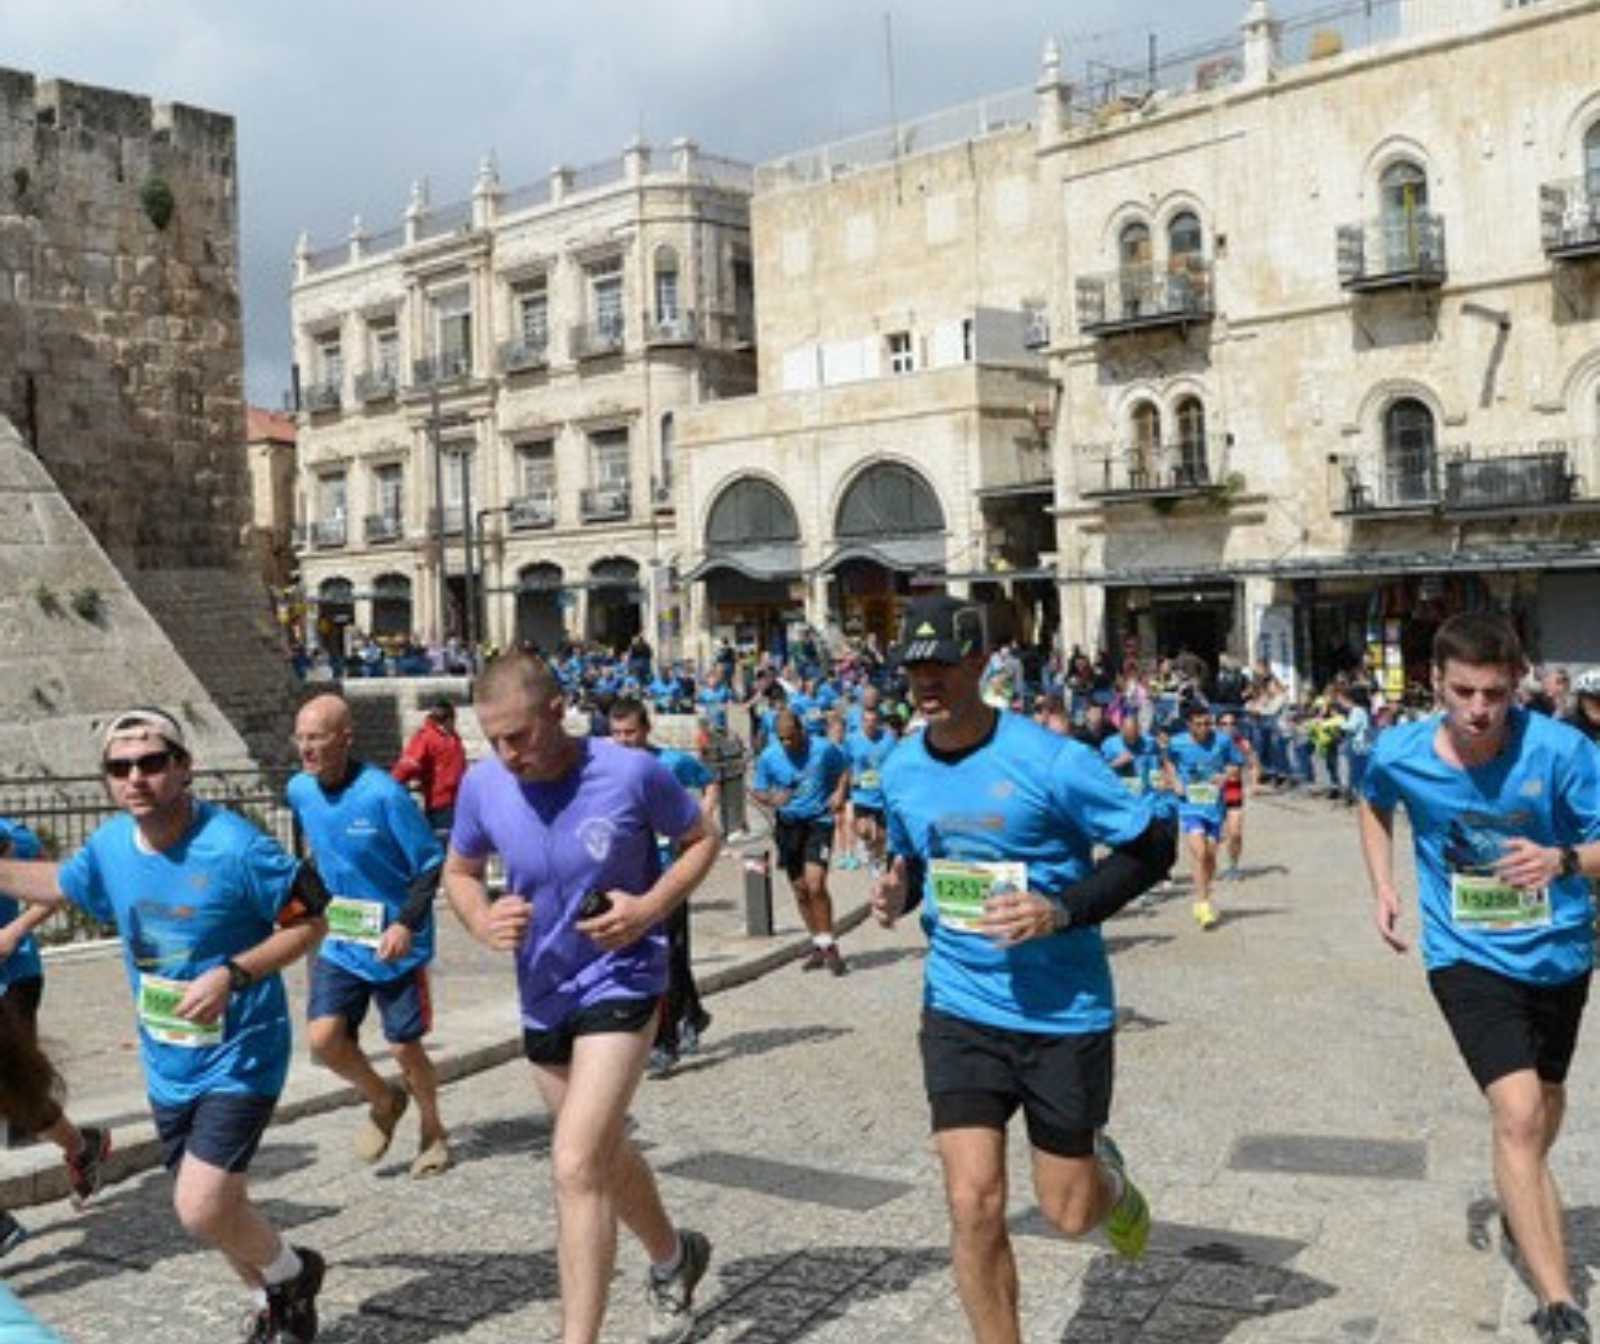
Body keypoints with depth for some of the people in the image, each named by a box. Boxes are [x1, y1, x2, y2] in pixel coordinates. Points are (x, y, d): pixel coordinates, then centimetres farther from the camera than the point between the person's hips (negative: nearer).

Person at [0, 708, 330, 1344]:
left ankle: (291, 1275, 16)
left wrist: (232, 974, -25)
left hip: (239, 1057, -6)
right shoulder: (110, 843, -3)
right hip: (167, 1061, 6)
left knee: (200, 1211, -15)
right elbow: (58, 885, 19)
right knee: (218, 1206, 18)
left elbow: (311, 921, -15)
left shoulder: (235, 848, -23)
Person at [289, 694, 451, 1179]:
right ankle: (384, 1101, 19)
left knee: (404, 1047, 6)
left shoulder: (383, 794, -21)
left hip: (395, 945, -4)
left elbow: (431, 863, -15)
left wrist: (407, 924, -26)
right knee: (323, 1037, -11)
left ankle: (433, 1133, 32)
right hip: (339, 943, 5)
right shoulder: (300, 790, -3)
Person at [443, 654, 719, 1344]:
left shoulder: (632, 772, -19)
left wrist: (652, 907, -19)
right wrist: (481, 921, -14)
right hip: (541, 994, 5)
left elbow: (701, 839, -2)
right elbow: (459, 872, 7)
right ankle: (674, 1256, 51)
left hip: (621, 979, -5)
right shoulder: (483, 785, -10)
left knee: (576, 1166, -17)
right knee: (603, 1154, 23)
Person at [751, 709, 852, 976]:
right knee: (800, 890, 9)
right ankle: (819, 946, 24)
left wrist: (840, 792, -10)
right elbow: (757, 790, 5)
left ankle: (828, 945, -6)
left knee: (815, 884, -18)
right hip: (789, 825, 4)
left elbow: (844, 770, 9)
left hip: (818, 822, -4)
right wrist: (771, 799, -17)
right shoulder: (768, 757, -3)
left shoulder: (824, 749, -8)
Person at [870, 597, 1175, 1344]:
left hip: (1064, 1013, -3)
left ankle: (1107, 1176, 47)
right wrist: (897, 894, -5)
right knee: (973, 1204, -7)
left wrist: (1061, 910, -21)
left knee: (1068, 1214, 10)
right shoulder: (901, 770, 0)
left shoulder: (1051, 761, -16)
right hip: (960, 1009, 3)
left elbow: (1153, 848, -9)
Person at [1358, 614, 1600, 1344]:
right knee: (1518, 1113, -18)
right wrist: (1382, 886, -2)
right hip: (1469, 956, -2)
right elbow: (1375, 805, 8)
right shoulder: (1399, 753, -16)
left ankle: (1524, 1196, 57)